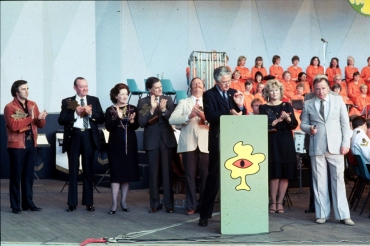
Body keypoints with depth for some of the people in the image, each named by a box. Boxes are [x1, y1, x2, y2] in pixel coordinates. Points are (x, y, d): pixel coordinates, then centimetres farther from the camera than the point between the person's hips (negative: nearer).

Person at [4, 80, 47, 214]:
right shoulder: (10, 107, -8)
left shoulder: (33, 105, 10)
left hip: (31, 144, 5)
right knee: (16, 175, 0)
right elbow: (13, 126, -21)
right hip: (17, 145, -5)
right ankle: (15, 205, 5)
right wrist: (29, 118, -20)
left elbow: (40, 125, 11)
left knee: (29, 175, 10)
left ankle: (28, 203, 17)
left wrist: (41, 118, -11)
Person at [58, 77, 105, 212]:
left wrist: (90, 113, -14)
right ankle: (72, 203, 8)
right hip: (73, 136, -1)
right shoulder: (67, 102, 3)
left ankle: (89, 202, 12)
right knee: (73, 170, 4)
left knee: (88, 170, 6)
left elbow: (101, 119, 3)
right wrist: (76, 113, -16)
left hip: (89, 137, 1)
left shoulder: (94, 100, 8)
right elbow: (61, 120, -6)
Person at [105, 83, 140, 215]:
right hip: (116, 145, -3)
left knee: (128, 172, 5)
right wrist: (118, 117, -23)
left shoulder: (133, 109, 4)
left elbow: (136, 126, -1)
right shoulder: (110, 110, -2)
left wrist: (132, 121, -21)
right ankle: (114, 203, -4)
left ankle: (123, 201, 15)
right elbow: (108, 127, -11)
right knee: (116, 173, -5)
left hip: (130, 144, 3)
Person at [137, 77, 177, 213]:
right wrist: (152, 109, -17)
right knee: (153, 172, 4)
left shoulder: (168, 99, 4)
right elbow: (141, 123, -7)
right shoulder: (143, 102, 0)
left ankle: (169, 203, 5)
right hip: (152, 141, 0)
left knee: (167, 172, 1)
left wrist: (164, 110, -20)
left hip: (167, 140, 1)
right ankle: (155, 203, 11)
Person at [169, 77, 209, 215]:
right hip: (188, 143, -1)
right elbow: (172, 120, -3)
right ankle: (191, 206, 6)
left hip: (205, 144, 1)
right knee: (190, 175, 0)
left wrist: (205, 118, -18)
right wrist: (188, 116, -17)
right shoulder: (183, 103, 12)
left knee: (205, 176, 2)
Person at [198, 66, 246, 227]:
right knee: (214, 178, -1)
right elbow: (210, 116, -16)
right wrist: (229, 114, -28)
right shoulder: (209, 95, -2)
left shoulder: (234, 93, 13)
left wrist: (240, 106, -8)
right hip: (218, 141, -4)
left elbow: (242, 116, 11)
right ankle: (205, 214, 6)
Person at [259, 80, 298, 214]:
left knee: (285, 174, 0)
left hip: (286, 142, 2)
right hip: (272, 143, -2)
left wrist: (288, 118, -18)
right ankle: (273, 202, 4)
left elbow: (294, 125, 1)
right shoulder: (264, 108, 4)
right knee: (275, 174, -6)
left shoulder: (287, 106, 9)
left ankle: (280, 202, 8)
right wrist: (277, 121, -19)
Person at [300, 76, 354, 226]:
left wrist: (345, 143, -3)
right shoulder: (308, 104, 8)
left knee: (338, 180, -1)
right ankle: (322, 214, 9)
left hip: (335, 146, -1)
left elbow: (345, 123, 6)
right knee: (319, 181, 2)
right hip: (317, 148, 1)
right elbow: (303, 124, 12)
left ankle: (343, 215, 1)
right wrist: (309, 129, -11)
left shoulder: (338, 101, 7)